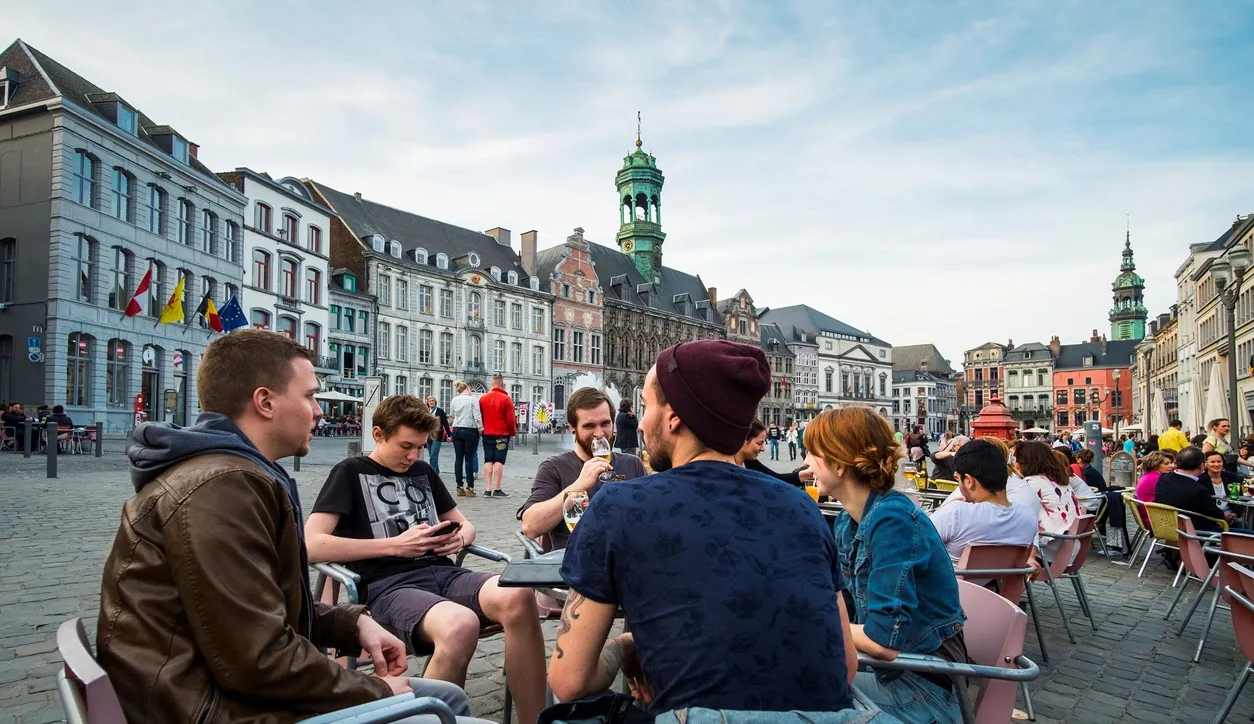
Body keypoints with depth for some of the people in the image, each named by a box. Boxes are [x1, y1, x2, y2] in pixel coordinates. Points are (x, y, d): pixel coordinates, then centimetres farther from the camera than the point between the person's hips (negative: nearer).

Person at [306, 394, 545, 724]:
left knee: (518, 598, -29)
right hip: (389, 585, -5)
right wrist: (395, 545, -9)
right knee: (461, 625, -39)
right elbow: (311, 545, -7)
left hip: (443, 572, 5)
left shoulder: (422, 471, 23)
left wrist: (460, 537, 5)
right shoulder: (350, 473, 6)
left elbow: (464, 524, 31)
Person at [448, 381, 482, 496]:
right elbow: (477, 416, -10)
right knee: (469, 459, -2)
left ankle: (459, 487, 8)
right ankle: (470, 487, -1)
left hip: (457, 430, 4)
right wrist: (481, 428, -1)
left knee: (458, 458, 6)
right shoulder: (472, 400, -7)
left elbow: (452, 415, 12)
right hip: (470, 430, -4)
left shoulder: (454, 401, 5)